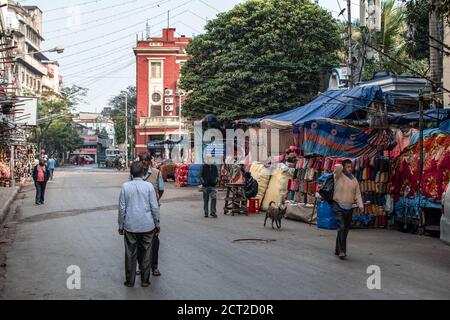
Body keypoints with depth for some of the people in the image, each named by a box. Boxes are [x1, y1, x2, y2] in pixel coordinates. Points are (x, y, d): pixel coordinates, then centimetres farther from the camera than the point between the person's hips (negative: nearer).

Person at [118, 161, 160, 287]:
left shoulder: (125, 186, -6)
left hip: (130, 225, 0)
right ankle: (145, 280, 17)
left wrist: (121, 225, 7)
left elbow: (122, 208, -2)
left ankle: (130, 281, 18)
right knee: (146, 252, 11)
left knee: (130, 253, 10)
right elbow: (154, 207, -4)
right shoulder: (148, 186, -7)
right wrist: (157, 224, 8)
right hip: (147, 225, 0)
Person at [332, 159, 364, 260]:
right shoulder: (339, 176, -5)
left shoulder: (354, 180, 9)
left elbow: (358, 194, 8)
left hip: (349, 208, 5)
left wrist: (360, 205, -3)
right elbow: (337, 167, -27)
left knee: (345, 230, 11)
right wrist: (340, 168, -9)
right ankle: (341, 251, -16)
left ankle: (338, 250, 24)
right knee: (341, 228, -18)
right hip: (338, 207, -5)